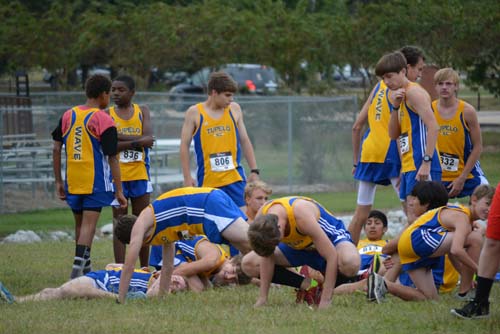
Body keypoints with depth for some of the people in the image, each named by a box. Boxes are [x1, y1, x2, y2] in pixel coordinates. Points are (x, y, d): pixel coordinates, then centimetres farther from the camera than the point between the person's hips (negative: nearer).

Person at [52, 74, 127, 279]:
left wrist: (58, 181, 15)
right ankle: (77, 268, -24)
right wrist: (119, 191, -7)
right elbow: (112, 158, -11)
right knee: (88, 225, -10)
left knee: (80, 225, 18)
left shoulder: (68, 116, 7)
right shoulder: (104, 121, -9)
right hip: (96, 182, -5)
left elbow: (56, 149, 8)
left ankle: (86, 269, 31)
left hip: (72, 182, 5)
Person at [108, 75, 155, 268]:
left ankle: (145, 269, 16)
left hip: (140, 174, 2)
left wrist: (119, 137, -17)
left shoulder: (142, 112, 7)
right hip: (117, 175, -2)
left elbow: (148, 138, -10)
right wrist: (136, 142, -16)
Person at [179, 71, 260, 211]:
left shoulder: (234, 109, 7)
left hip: (235, 178, 2)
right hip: (207, 181, -2)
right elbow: (185, 145, 1)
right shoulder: (194, 113, -1)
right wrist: (187, 177, -4)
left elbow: (245, 141, 14)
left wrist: (254, 171, 10)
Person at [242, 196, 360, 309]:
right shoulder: (261, 219, -26)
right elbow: (267, 256, -9)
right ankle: (305, 285, -5)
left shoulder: (302, 214, -41)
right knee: (248, 264, -9)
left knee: (350, 263, -41)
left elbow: (332, 256, -37)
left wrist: (325, 301, -35)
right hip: (298, 246, 6)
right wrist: (262, 298, -11)